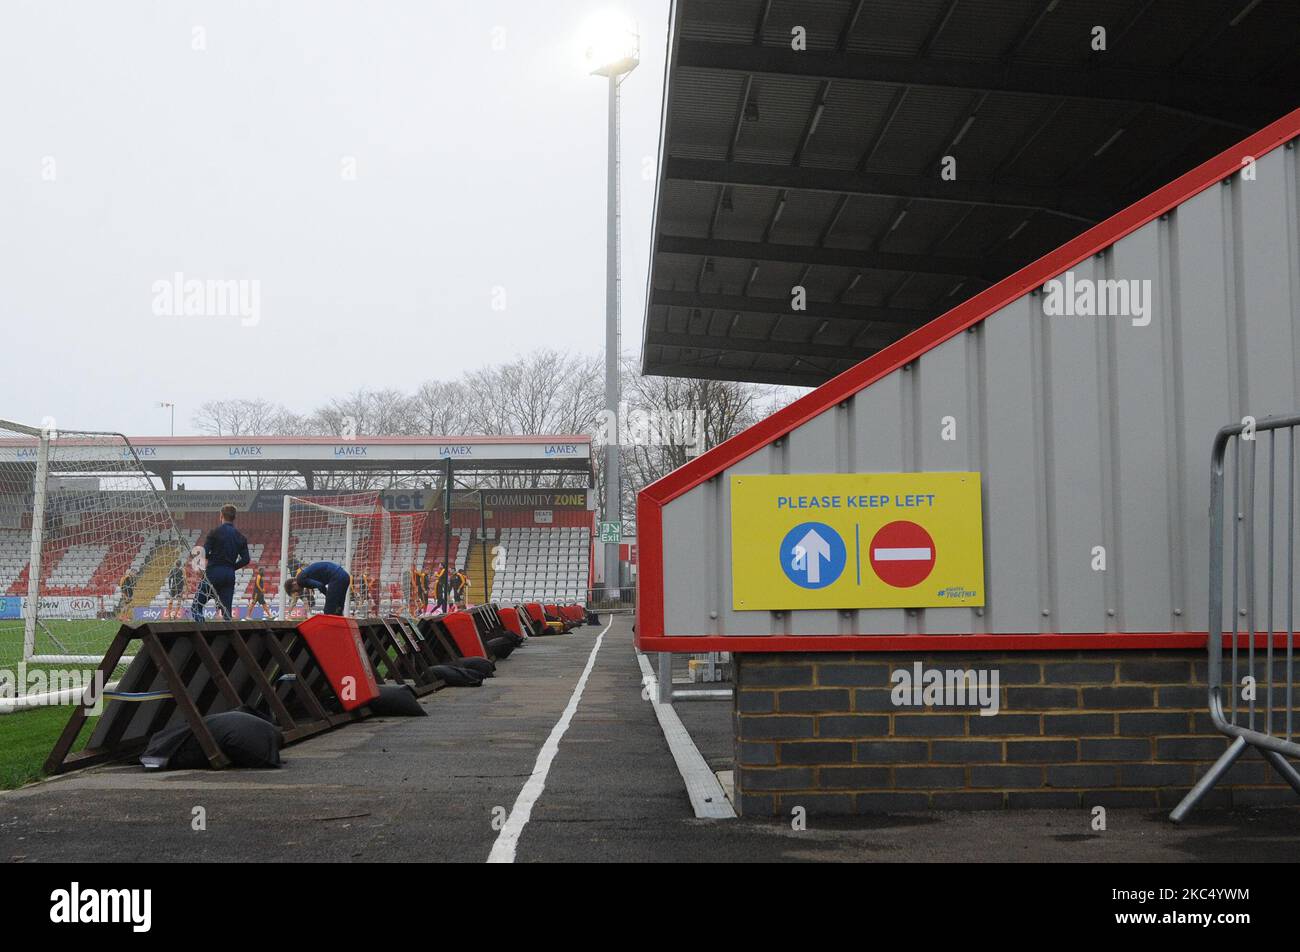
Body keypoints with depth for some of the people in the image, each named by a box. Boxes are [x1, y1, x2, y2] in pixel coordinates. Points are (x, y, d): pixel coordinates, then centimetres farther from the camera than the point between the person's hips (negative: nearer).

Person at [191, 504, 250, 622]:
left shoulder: (215, 532, -6)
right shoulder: (240, 537, 7)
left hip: (213, 572, -5)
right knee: (227, 609, 8)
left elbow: (204, 552, -13)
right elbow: (246, 559, 4)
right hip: (230, 575, 5)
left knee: (197, 606, 3)